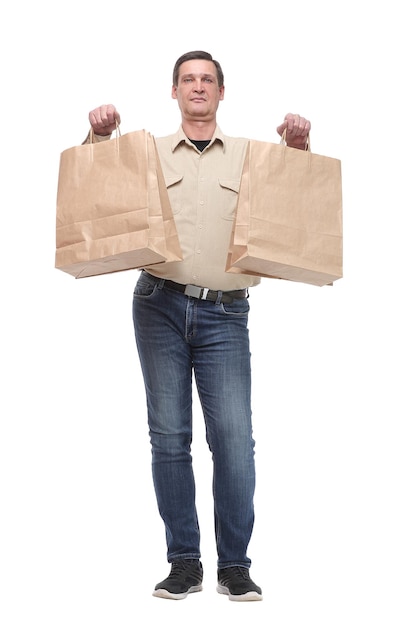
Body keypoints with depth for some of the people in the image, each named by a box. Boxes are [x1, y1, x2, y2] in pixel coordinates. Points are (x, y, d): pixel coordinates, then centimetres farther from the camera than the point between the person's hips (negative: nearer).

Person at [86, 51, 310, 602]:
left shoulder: (251, 155, 13)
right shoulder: (149, 153, 14)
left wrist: (298, 149, -7)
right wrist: (101, 137, -2)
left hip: (224, 314, -1)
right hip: (161, 307, 1)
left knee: (234, 437, -9)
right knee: (169, 435, 1)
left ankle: (235, 566, 2)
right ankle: (184, 562, 10)